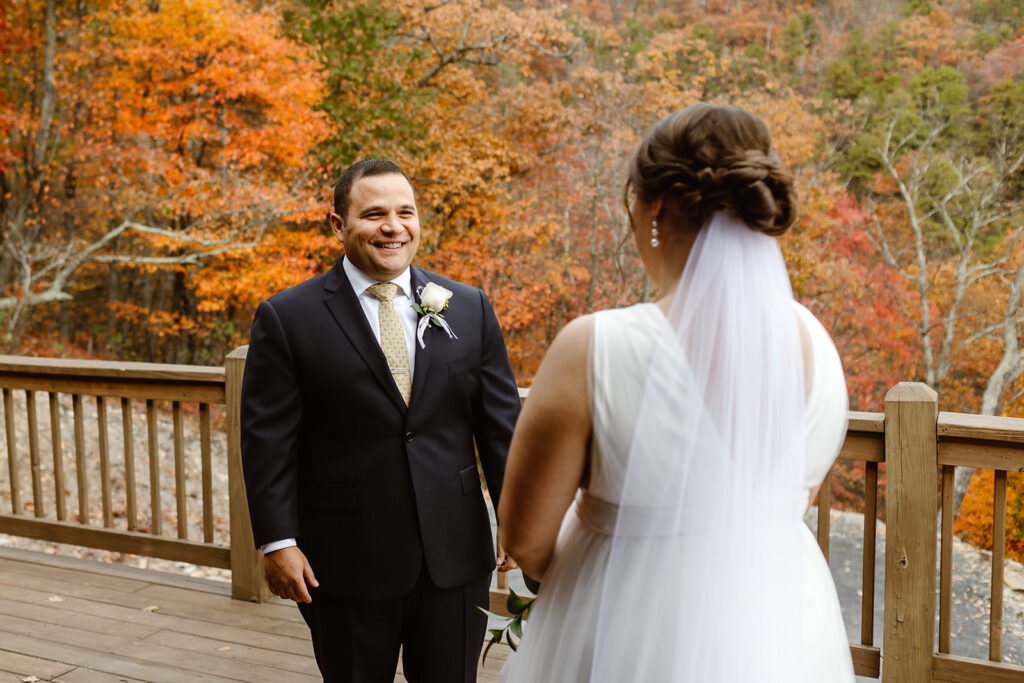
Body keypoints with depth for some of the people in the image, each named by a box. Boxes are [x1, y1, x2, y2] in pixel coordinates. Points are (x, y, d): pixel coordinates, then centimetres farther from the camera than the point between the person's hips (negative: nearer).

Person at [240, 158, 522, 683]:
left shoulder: (469, 309, 3)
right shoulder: (286, 318, -5)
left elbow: (500, 422, 5)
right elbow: (267, 440, -6)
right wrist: (278, 541, -11)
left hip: (455, 557, 3)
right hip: (346, 563, -2)